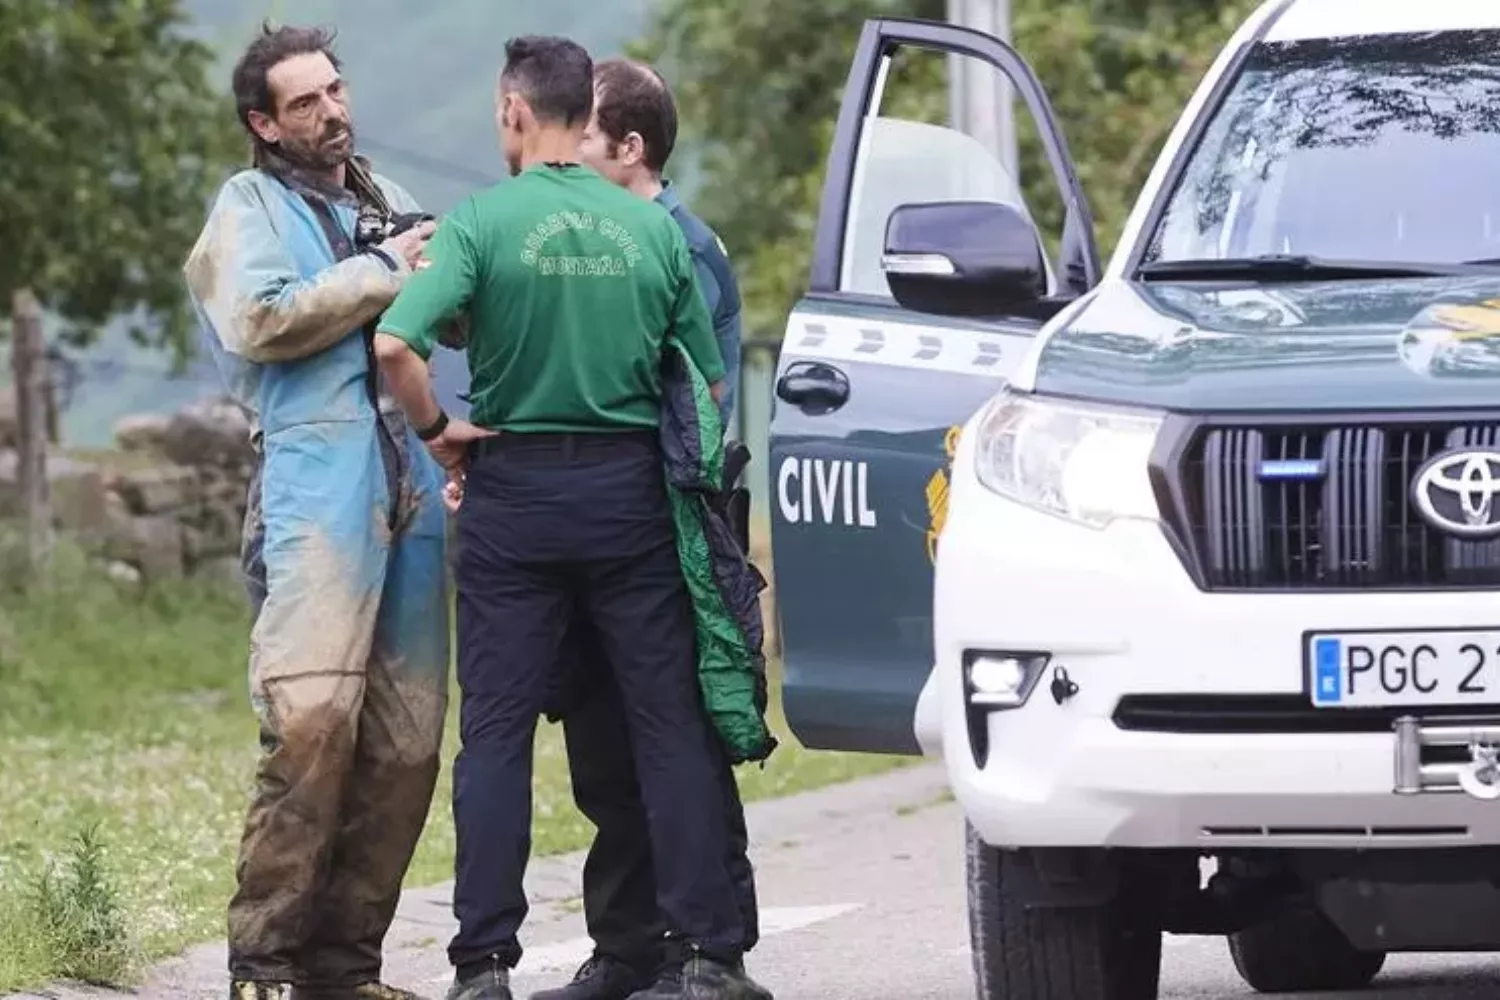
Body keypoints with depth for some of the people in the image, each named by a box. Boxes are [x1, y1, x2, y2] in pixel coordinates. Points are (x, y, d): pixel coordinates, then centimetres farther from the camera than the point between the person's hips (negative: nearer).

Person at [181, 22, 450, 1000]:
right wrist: (381, 272, -6)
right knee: (313, 717, -18)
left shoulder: (386, 201, 25)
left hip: (412, 481, 7)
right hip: (317, 484, -7)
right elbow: (259, 321, -10)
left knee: (406, 737, 2)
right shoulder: (253, 205, 7)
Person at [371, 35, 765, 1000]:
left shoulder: (482, 222, -8)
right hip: (630, 488, 2)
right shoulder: (654, 227, 2)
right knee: (670, 722, 6)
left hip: (513, 488, -2)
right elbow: (709, 381, 6)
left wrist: (437, 430, -4)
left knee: (496, 732, 3)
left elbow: (396, 345, -20)